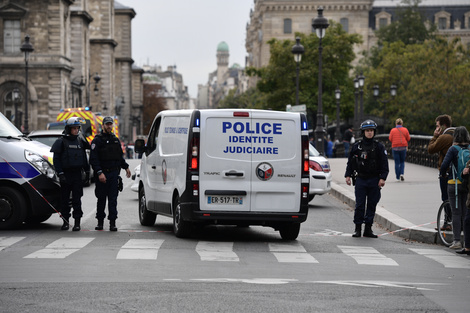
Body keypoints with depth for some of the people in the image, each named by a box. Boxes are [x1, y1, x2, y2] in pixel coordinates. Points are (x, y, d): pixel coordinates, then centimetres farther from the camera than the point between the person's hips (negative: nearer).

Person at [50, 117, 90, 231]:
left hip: (77, 174, 2)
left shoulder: (80, 140, 10)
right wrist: (60, 173, -12)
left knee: (77, 199, -2)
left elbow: (84, 157, 20)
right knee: (64, 199, 4)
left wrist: (87, 171, 17)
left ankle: (77, 222, 0)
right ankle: (65, 221, 14)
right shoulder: (61, 141, -2)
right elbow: (56, 159, -4)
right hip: (66, 174, -2)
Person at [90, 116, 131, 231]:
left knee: (113, 199, -1)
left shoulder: (115, 140, 15)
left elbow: (120, 156, 28)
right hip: (102, 174, -4)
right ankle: (100, 222, 15)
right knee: (101, 199, 4)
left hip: (114, 173, 4)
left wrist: (126, 167, 20)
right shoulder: (97, 140, -4)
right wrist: (99, 172, -19)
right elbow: (93, 159, -11)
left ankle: (112, 223, -2)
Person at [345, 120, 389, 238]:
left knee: (372, 205, 4)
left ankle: (368, 228, 10)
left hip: (374, 180, 0)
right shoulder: (357, 146, 5)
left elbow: (384, 164, 2)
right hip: (360, 179, 0)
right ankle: (357, 228, 5)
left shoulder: (379, 147, 3)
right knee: (360, 205, -2)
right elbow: (350, 162, 11)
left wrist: (383, 178, -7)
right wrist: (348, 175, 4)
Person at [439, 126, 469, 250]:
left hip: (454, 183, -4)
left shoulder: (453, 149, -11)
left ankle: (456, 240, -4)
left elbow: (444, 165, -16)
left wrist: (443, 174, 3)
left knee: (456, 213, -1)